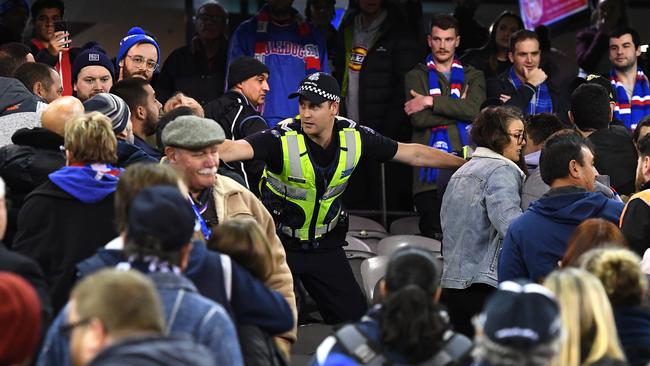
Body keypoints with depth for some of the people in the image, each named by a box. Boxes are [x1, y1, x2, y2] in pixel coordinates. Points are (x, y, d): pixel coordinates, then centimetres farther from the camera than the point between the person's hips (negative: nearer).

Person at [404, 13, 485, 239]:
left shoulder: (473, 76, 18)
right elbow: (418, 119, -3)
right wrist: (458, 107, -3)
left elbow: (475, 110, -4)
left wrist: (431, 102, -5)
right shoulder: (416, 77, 14)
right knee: (432, 234, -8)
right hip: (430, 168, -1)